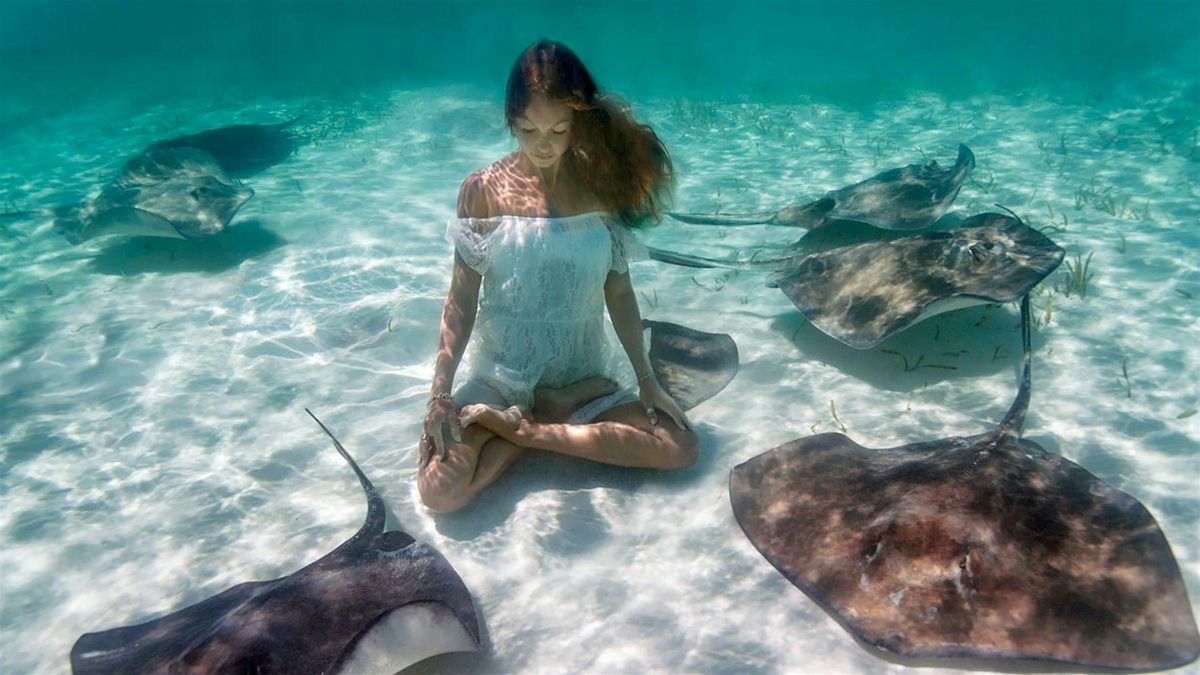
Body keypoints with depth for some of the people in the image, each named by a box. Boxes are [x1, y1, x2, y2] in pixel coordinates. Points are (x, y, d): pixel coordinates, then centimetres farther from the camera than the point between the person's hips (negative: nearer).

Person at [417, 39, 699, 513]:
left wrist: (647, 380, 1)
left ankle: (526, 428, -6)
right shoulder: (484, 190, -8)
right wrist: (439, 394, -15)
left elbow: (618, 290, 3)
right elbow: (461, 301, -6)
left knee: (681, 448, -16)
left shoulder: (600, 185, -2)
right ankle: (557, 417, -1)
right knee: (441, 490, -23)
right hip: (502, 373, -2)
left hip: (584, 372, 3)